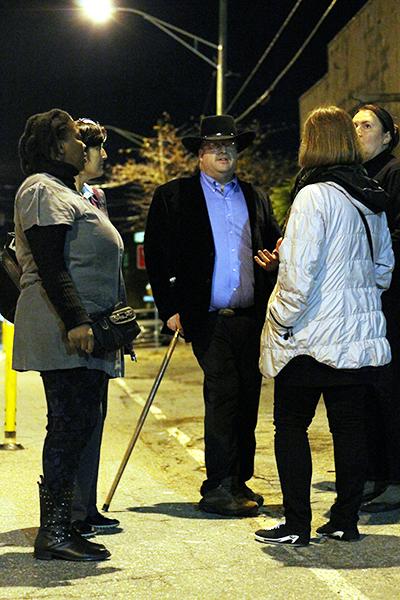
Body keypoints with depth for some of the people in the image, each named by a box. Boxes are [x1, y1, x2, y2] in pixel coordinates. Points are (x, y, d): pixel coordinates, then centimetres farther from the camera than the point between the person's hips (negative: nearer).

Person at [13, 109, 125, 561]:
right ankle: (53, 533, -8)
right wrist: (75, 320, -25)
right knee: (70, 426, -11)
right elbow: (50, 265, -17)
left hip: (84, 330, 10)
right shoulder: (42, 190, -7)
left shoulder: (66, 192, 26)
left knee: (76, 428, 8)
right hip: (65, 332, -10)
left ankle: (58, 527, 11)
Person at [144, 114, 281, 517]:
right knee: (223, 392, -12)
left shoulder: (255, 198, 18)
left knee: (247, 397, 6)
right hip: (208, 318, -5)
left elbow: (273, 248, 22)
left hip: (252, 317, 5)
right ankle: (218, 488, -7)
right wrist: (171, 309, -5)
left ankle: (238, 482, 17)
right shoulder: (173, 197, 4)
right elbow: (156, 256, 1)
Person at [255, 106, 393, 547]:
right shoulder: (373, 201, 9)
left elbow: (298, 274, -20)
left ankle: (296, 524, 4)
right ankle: (346, 520, 16)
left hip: (312, 336, -7)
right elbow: (384, 269, 18)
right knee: (350, 427, 10)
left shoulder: (314, 197, -15)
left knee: (290, 427, 3)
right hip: (361, 336, 7)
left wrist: (282, 321, -9)